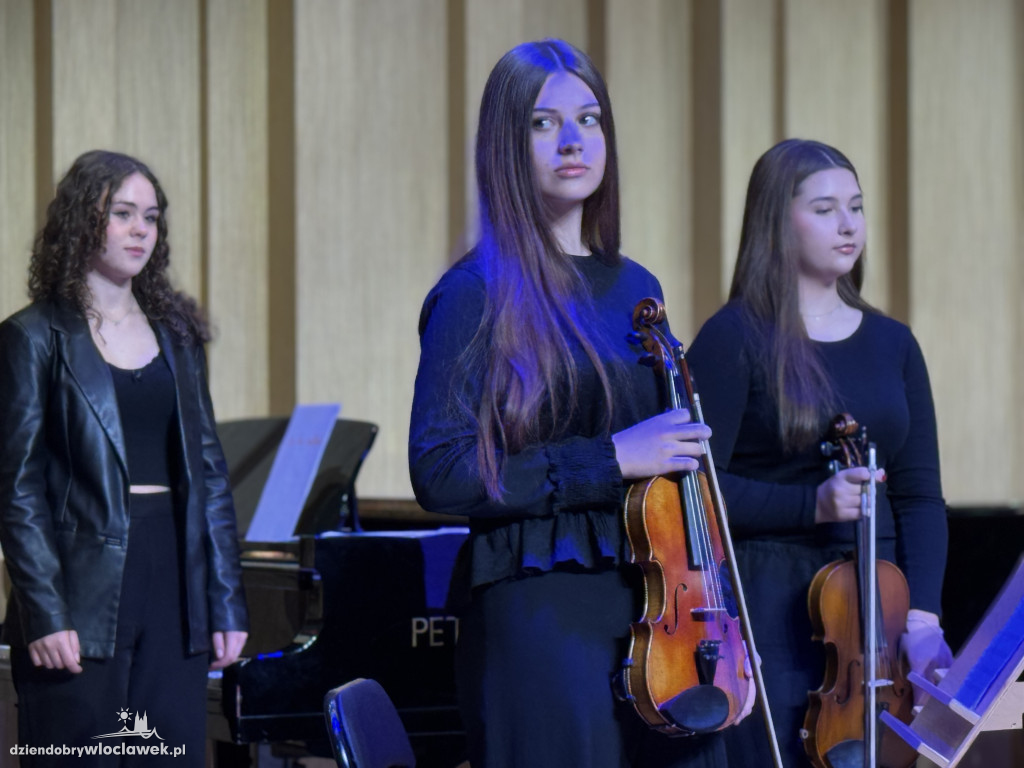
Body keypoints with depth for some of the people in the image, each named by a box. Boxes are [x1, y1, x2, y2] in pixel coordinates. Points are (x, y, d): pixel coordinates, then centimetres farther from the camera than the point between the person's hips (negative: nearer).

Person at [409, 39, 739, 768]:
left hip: (653, 601, 6)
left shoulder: (635, 289, 14)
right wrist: (608, 458, -16)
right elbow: (439, 473, -13)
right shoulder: (480, 293, -4)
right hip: (540, 608, -6)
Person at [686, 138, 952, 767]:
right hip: (772, 614, -5)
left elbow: (920, 496, 7)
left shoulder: (893, 345, 11)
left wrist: (921, 616, -5)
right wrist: (812, 503, -21)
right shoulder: (735, 339, -4)